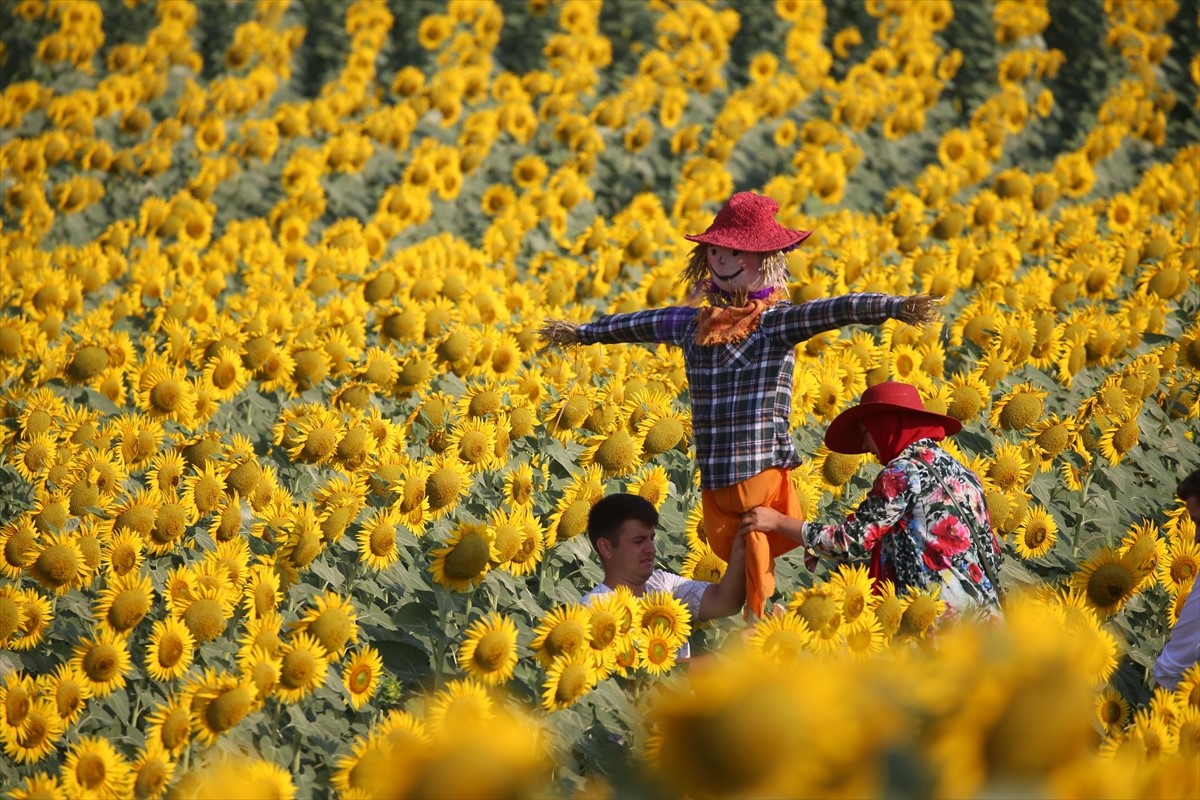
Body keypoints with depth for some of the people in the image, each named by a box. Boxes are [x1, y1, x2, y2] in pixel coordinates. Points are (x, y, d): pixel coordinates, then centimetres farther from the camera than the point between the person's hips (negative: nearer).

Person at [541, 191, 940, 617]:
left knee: (758, 577, -4)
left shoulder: (776, 324, -6)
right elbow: (640, 323, 29)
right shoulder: (694, 324, 12)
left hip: (762, 474, -5)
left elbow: (835, 310, -22)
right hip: (715, 483, 5)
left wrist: (895, 306, -37)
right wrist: (581, 332, 42)